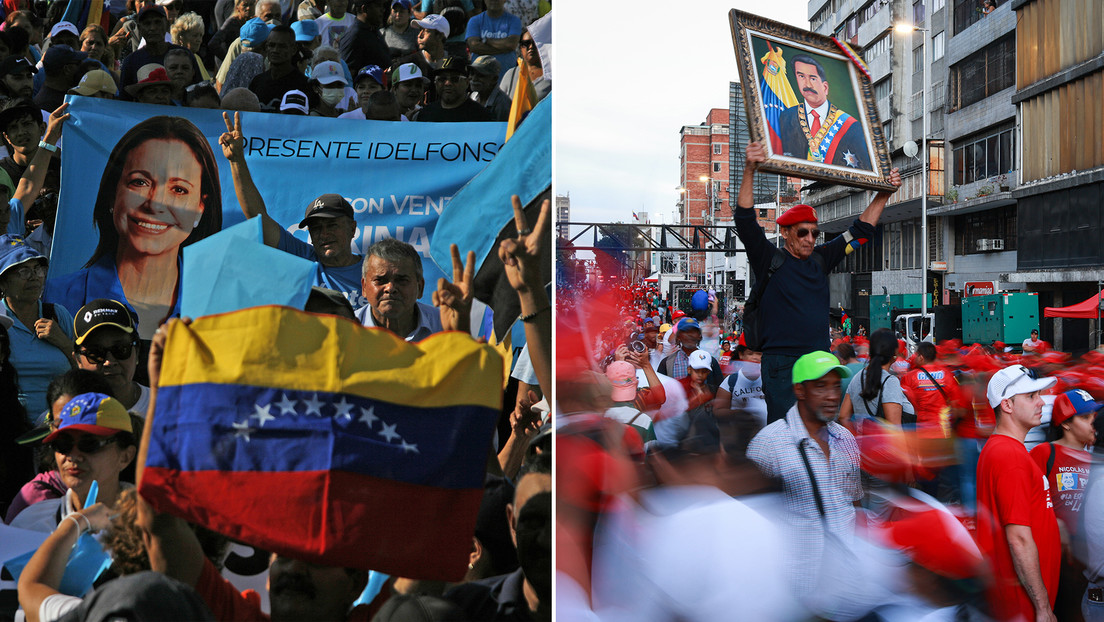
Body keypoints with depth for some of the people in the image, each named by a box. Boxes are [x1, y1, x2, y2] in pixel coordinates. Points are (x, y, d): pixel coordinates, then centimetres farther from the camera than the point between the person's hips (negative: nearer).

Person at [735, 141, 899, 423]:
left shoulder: (820, 260, 14)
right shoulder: (770, 260, -1)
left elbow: (860, 231, 24)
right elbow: (745, 220, -13)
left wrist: (884, 194, 19)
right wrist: (749, 171, -23)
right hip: (782, 365, -6)